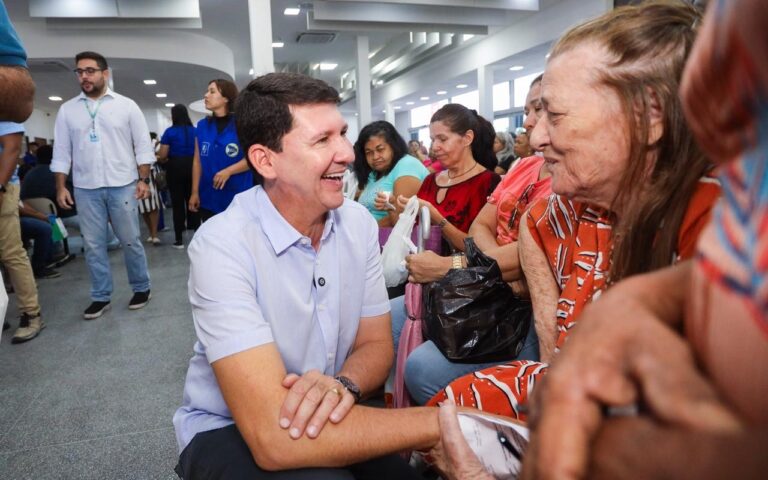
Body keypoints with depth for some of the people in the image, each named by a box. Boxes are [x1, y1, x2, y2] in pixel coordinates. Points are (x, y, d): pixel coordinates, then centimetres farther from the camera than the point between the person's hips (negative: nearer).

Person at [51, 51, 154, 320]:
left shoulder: (126, 105, 1)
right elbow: (61, 152, 9)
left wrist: (144, 180, -6)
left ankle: (141, 288, 20)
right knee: (93, 245, 7)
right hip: (85, 189, 3)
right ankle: (101, 297, 17)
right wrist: (60, 187, 3)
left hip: (122, 186, -3)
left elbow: (143, 146, 1)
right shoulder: (67, 110, 8)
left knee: (130, 241, 4)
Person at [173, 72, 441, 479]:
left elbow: (375, 344, -2)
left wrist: (343, 385, -26)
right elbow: (273, 438, -32)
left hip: (324, 418, 5)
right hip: (226, 431, -4)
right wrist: (439, 421, -29)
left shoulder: (359, 222, -6)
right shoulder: (222, 245, -26)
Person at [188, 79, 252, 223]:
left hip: (238, 197, -4)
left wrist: (228, 171, -19)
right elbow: (197, 160, 10)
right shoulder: (202, 126, 10)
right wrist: (194, 192, 6)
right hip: (208, 198, 4)